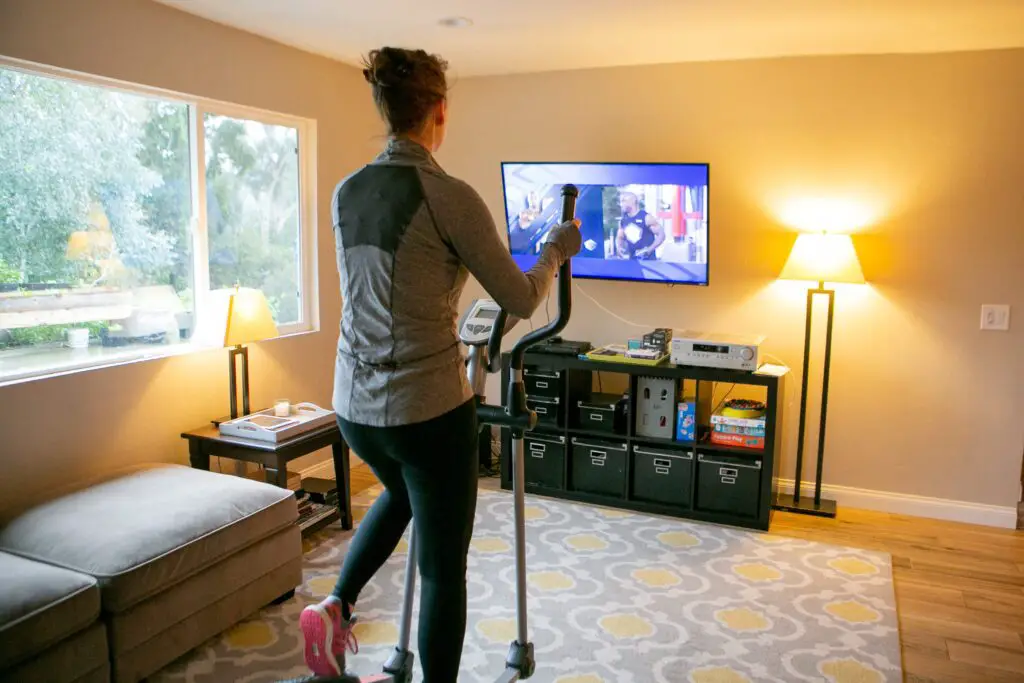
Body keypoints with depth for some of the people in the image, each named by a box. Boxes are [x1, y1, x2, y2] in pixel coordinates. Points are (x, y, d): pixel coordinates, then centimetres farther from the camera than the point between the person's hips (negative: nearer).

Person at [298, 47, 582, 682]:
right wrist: (558, 248, 10)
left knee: (400, 492, 37)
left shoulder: (347, 192, 5)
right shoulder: (450, 195, -15)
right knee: (444, 569, 11)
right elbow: (521, 300, -8)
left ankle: (337, 605, 24)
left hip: (355, 403, 7)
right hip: (430, 408, -7)